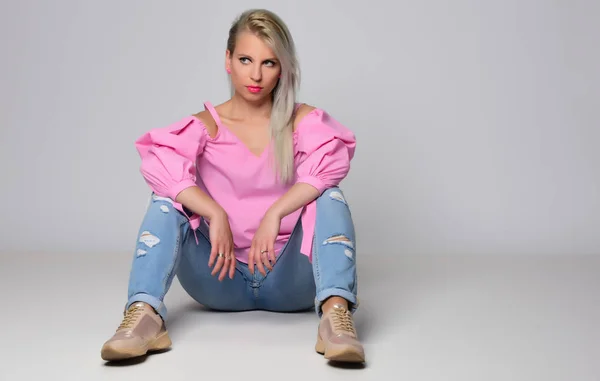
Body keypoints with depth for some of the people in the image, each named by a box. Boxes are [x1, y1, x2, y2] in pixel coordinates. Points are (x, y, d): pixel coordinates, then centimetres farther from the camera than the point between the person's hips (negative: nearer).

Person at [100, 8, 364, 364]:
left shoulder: (303, 120, 2)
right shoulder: (206, 125, 0)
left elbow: (328, 166, -20)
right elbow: (159, 165, -20)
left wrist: (274, 214, -31)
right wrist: (216, 215, -30)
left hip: (288, 280, 0)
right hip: (222, 278, 0)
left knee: (330, 197, -22)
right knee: (167, 200, -18)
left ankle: (336, 313, -44)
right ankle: (144, 315, -39)